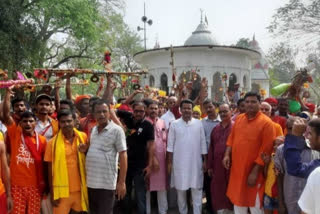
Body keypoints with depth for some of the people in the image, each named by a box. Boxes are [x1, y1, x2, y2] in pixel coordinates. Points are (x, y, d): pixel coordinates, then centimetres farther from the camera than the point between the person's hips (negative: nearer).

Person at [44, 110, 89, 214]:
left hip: (80, 189, 2)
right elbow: (50, 169, -1)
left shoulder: (83, 137, 1)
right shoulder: (53, 142, -5)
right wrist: (52, 193, -3)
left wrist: (86, 151, -10)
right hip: (62, 191, -2)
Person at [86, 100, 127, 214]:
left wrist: (121, 182, -14)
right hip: (90, 182, 6)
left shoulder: (116, 130, -9)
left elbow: (123, 156, -10)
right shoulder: (93, 129, 10)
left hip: (106, 183, -6)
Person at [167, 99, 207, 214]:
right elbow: (170, 145, 1)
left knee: (197, 190, 2)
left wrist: (205, 161, 3)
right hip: (179, 163, 0)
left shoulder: (198, 124, 2)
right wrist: (170, 162, -2)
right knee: (181, 190, 9)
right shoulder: (174, 124, 0)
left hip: (195, 163, 0)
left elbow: (203, 143, 5)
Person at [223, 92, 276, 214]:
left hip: (253, 172, -6)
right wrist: (227, 154, -3)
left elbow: (266, 150, -16)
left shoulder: (266, 123, -13)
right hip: (237, 170, 6)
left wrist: (255, 172, -18)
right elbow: (231, 138, 14)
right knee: (238, 202, 19)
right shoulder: (239, 118, 6)